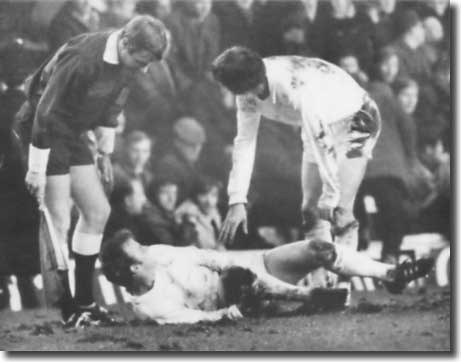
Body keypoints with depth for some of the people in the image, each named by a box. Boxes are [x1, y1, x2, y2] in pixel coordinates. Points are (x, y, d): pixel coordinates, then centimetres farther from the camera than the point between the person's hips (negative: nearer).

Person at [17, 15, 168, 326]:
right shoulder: (82, 59, -31)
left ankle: (82, 301, 17)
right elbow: (46, 113, -26)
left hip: (73, 136, 9)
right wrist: (36, 169, -22)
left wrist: (105, 152, 16)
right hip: (45, 133, -9)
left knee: (98, 211, 9)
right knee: (58, 223, -12)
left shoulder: (127, 61, -5)